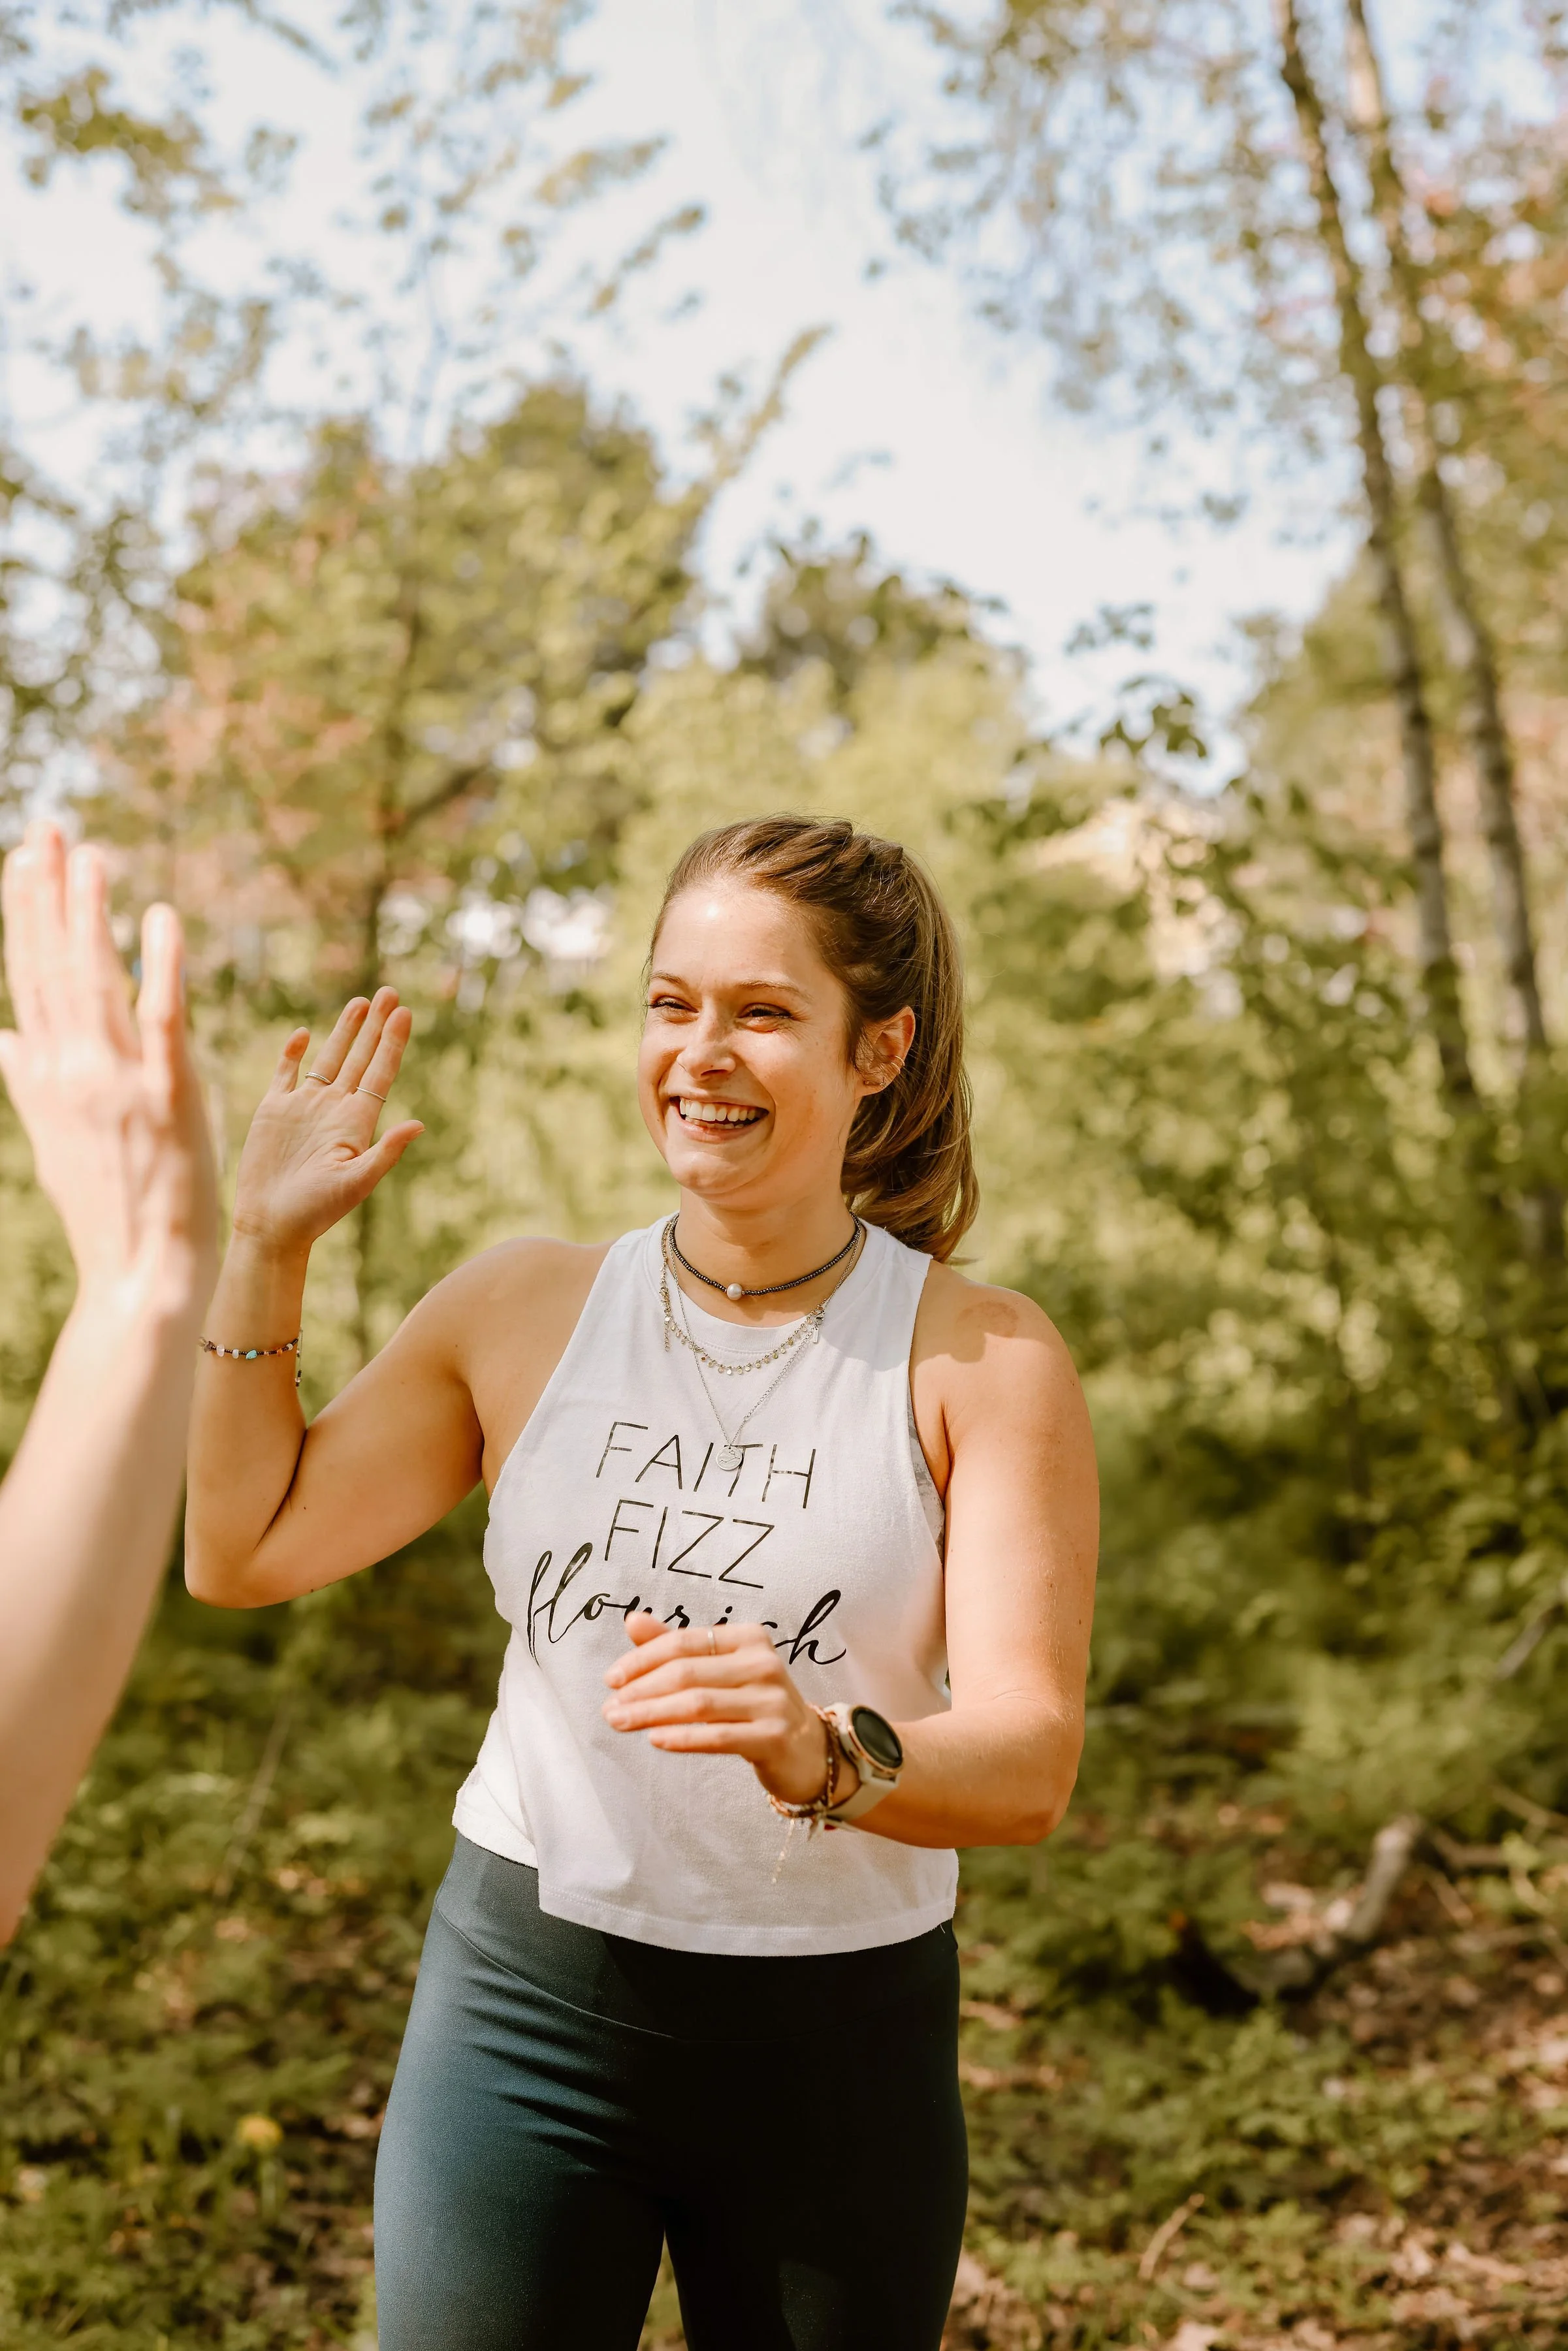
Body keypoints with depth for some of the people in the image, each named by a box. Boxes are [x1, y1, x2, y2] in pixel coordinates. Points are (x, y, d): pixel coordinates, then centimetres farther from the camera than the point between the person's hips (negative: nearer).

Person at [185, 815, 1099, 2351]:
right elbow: (243, 1551, 8)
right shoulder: (525, 1312, 1)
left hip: (837, 2047, -1)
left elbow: (1029, 1765, -14)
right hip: (527, 2006, 1)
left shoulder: (982, 1361, -7)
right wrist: (264, 1244, 2)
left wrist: (826, 1754, -34)